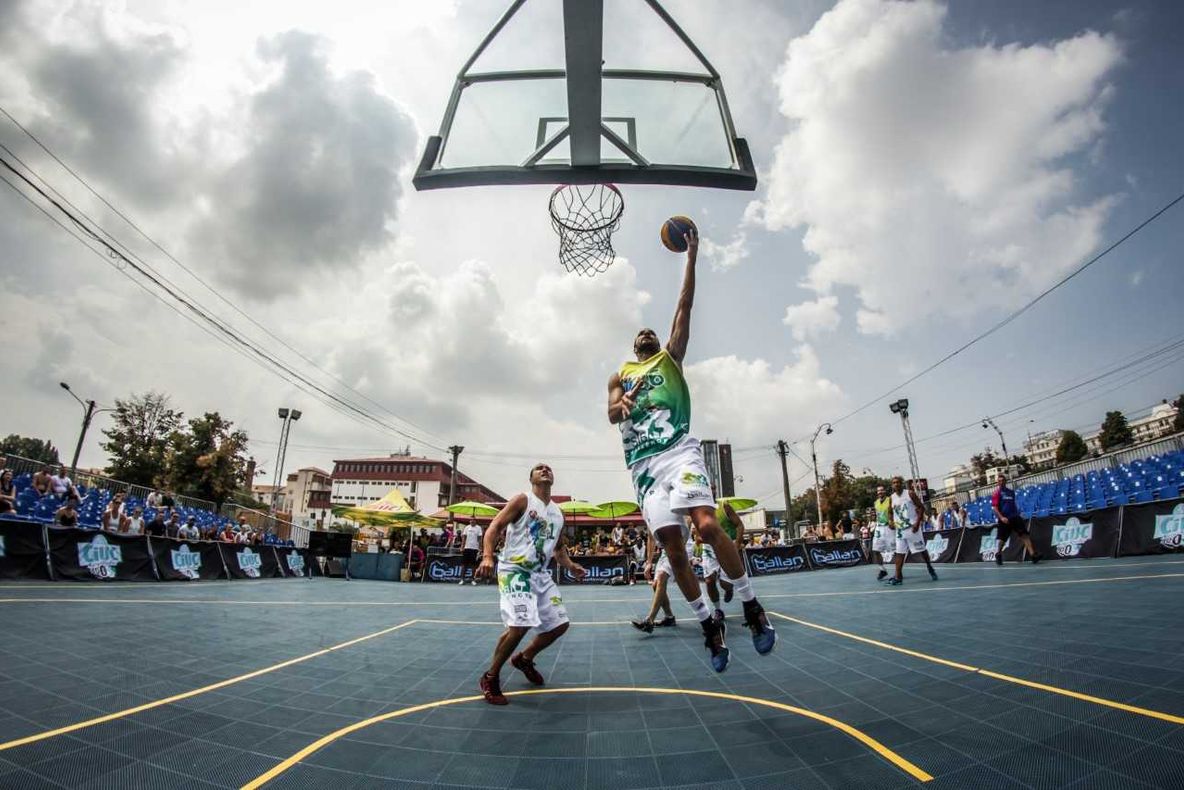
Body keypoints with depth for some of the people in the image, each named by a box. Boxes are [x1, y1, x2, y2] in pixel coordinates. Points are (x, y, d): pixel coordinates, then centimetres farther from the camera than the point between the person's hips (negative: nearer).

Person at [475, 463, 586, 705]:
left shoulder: (557, 513, 13)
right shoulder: (523, 500, -7)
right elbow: (495, 526, -14)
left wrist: (570, 566, 6)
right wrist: (488, 556, -29)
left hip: (540, 574, 8)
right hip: (514, 571, -7)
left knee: (560, 624, 9)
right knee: (519, 626, -19)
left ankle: (524, 659, 32)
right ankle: (490, 678, 3)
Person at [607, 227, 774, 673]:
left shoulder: (670, 358, 19)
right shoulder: (619, 376, 23)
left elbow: (684, 308, 10)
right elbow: (612, 415, 5)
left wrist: (691, 259, 6)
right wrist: (626, 401, -18)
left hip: (679, 452, -2)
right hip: (643, 465, 2)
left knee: (708, 526, -21)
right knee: (673, 550, -2)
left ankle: (752, 607, -2)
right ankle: (709, 626, 14)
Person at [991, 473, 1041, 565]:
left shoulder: (1011, 492, 14)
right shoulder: (997, 493, -4)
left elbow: (1014, 505, 23)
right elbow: (994, 507, -11)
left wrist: (1018, 513, 12)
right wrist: (1001, 517, -21)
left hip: (1015, 517, 5)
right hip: (1004, 519, -5)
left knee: (1025, 535, -7)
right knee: (1002, 538, 3)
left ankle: (1033, 554, -11)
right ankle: (998, 555, 21)